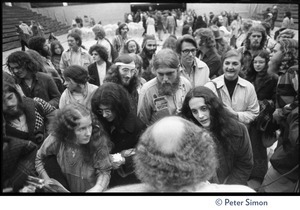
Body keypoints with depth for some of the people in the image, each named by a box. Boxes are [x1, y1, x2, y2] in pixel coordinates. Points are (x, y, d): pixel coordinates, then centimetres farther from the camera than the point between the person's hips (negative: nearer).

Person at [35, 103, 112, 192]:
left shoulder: (98, 139, -23)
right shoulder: (55, 140, -19)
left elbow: (104, 171, -15)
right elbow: (39, 158, 2)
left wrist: (98, 187, -31)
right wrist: (46, 180, -5)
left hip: (90, 189, -4)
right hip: (64, 189, 4)